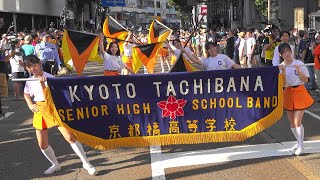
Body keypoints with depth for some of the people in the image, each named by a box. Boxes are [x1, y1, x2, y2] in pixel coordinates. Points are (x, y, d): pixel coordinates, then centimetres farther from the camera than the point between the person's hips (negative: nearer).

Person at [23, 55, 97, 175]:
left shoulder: (49, 78, -12)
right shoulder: (29, 81, 5)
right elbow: (26, 94, 26)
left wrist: (42, 83, -33)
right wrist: (30, 104, 8)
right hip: (39, 111, 6)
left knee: (70, 137, -14)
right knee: (42, 144, 5)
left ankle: (86, 163, -3)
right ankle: (55, 165, 29)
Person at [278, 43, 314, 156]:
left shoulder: (299, 64, -7)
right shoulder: (280, 67, -1)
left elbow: (306, 80, -7)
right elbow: (284, 83, -10)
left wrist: (298, 71, -20)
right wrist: (283, 71, -23)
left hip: (299, 93, -4)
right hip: (288, 94, 4)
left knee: (297, 121, -10)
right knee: (292, 122, 13)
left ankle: (300, 146, 0)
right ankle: (299, 142, 33)